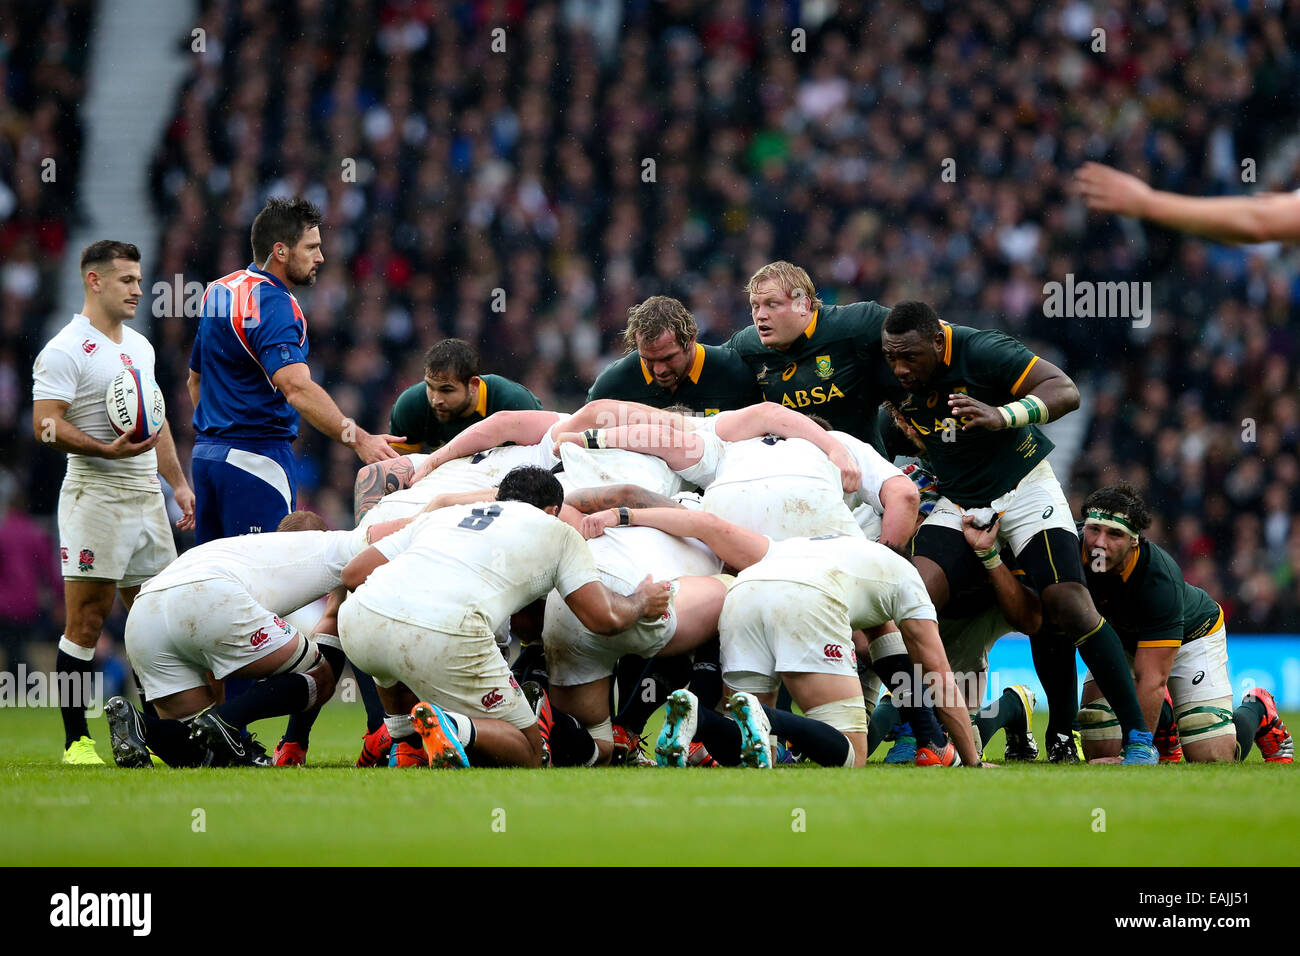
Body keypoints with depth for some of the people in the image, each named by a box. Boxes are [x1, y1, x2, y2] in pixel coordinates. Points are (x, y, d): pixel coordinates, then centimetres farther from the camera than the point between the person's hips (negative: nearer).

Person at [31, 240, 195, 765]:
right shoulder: (64, 352, -9)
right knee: (86, 620, -7)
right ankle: (76, 741, -4)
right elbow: (46, 425, -16)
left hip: (147, 496, 8)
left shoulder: (140, 346, 18)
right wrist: (108, 451, -26)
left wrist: (178, 481, 21)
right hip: (95, 498, -8)